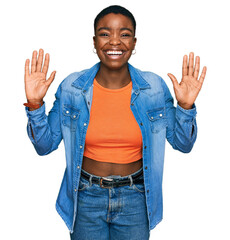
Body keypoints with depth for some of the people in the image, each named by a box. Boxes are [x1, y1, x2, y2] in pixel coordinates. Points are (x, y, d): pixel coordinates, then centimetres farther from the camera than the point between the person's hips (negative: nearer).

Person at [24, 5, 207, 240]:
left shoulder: (154, 87, -7)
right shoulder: (72, 87, -8)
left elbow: (183, 144, -1)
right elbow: (45, 145, -2)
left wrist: (185, 107, -17)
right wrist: (35, 105, -16)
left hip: (135, 200, 1)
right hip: (86, 197, 0)